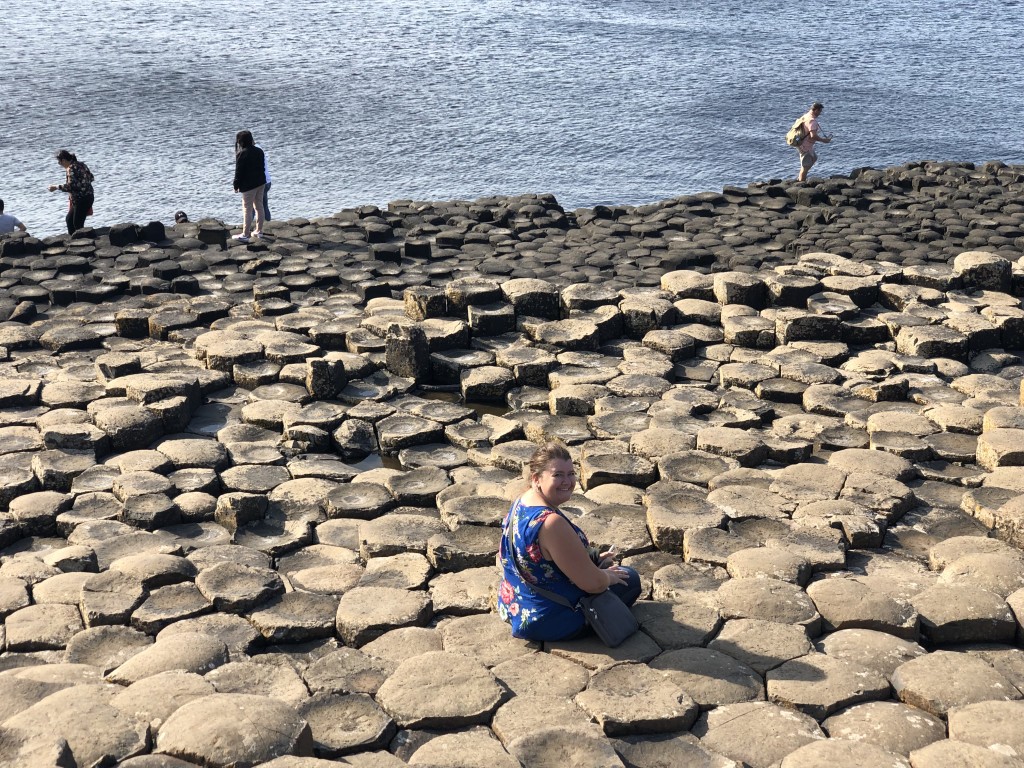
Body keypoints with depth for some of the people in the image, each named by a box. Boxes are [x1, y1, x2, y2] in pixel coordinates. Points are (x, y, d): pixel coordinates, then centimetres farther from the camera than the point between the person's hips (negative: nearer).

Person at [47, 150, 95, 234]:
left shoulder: (71, 168, -16)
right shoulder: (81, 164, 10)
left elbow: (70, 186, -22)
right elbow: (91, 177, 15)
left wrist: (56, 187, -13)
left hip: (81, 199, -10)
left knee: (77, 224, -4)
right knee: (69, 219, 19)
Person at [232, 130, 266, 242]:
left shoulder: (241, 154, -16)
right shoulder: (259, 151, 5)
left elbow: (239, 171, -14)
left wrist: (236, 185, -4)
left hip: (248, 185, -7)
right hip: (260, 182, 7)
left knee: (247, 209, -2)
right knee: (259, 206, 15)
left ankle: (245, 235, 0)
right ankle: (259, 231, 23)